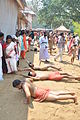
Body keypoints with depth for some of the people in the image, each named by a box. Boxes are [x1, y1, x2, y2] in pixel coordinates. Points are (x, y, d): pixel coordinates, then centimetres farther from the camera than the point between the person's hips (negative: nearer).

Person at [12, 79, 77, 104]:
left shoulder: (24, 86, -22)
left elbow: (28, 95, -40)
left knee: (57, 97, -6)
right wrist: (21, 89, 27)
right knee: (57, 93, 14)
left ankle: (73, 97, -4)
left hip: (40, 94, -9)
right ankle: (71, 93, 17)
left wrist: (28, 102, -21)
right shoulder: (24, 81, 6)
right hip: (40, 89, 9)